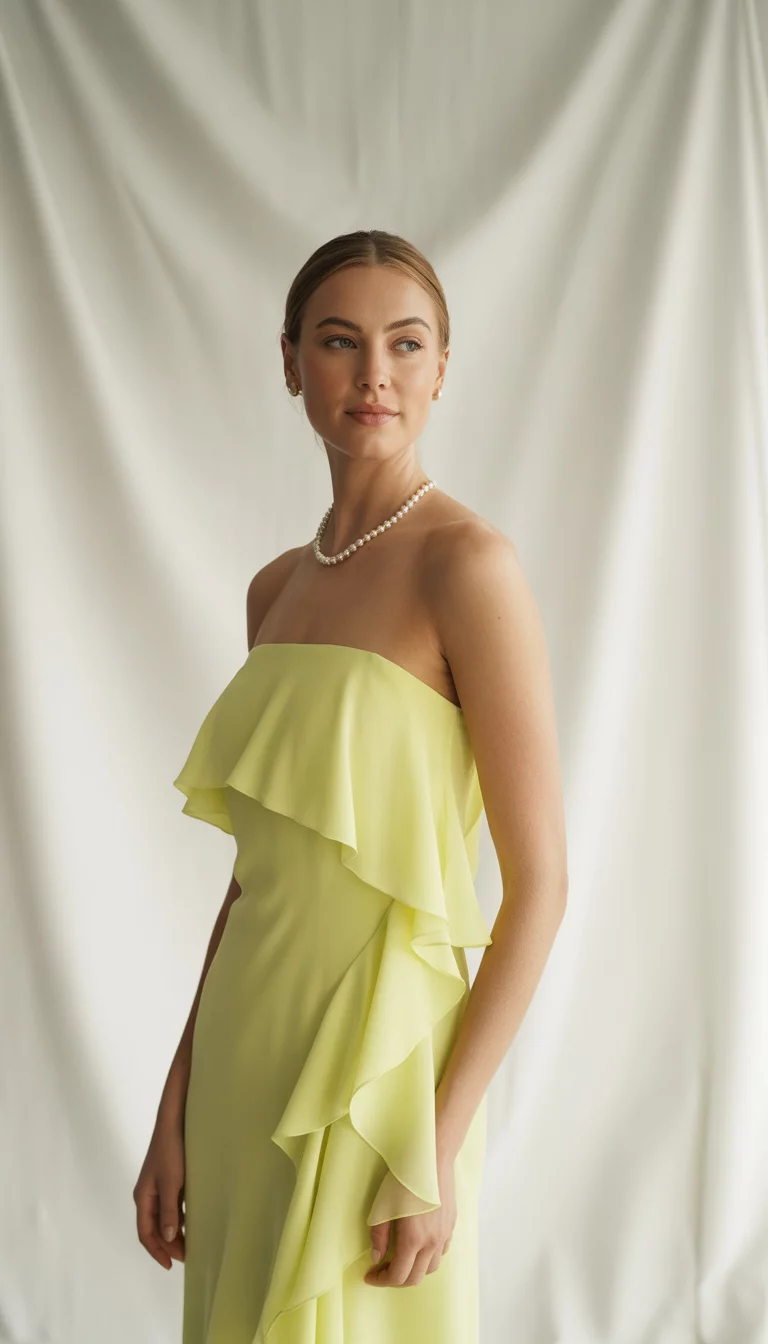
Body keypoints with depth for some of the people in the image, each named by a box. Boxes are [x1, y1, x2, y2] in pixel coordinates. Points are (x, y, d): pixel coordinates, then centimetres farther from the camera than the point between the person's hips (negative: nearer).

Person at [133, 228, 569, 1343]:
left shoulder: (468, 564, -13)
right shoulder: (275, 589, 8)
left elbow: (539, 887, -14)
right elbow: (258, 869, 11)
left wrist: (435, 1152, -16)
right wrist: (177, 1112, 10)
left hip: (378, 1062, -6)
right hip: (249, 1050, 6)